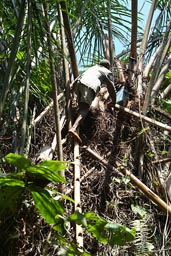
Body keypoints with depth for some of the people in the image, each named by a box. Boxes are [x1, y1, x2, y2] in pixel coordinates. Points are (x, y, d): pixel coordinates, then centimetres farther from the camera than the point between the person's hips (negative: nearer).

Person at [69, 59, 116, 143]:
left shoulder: (92, 68, 41)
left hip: (77, 82, 6)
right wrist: (114, 102, 31)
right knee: (84, 109, -20)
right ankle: (73, 128, -40)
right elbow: (111, 88, 21)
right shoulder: (107, 72, 24)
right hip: (89, 85, -6)